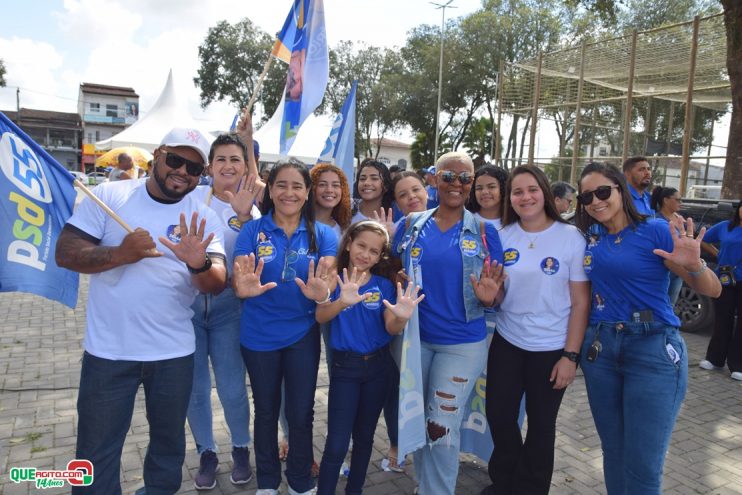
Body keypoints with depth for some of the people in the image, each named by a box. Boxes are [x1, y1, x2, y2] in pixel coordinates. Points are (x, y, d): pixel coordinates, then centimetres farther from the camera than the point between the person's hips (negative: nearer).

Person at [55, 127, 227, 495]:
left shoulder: (202, 217, -2)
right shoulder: (109, 195, -5)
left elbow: (217, 285, -10)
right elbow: (65, 253, -8)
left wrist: (198, 264, -32)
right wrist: (120, 254, -25)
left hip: (174, 353, 2)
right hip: (108, 351, -1)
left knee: (169, 443, 21)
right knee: (97, 449, 14)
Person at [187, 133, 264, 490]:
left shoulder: (252, 208, -1)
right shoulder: (192, 197, -1)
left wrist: (244, 215, -28)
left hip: (228, 309, 0)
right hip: (187, 304, 1)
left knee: (232, 390, 4)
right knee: (195, 390, 10)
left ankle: (241, 449, 30)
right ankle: (207, 453, 33)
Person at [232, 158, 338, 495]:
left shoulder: (322, 234, -4)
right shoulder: (252, 231, -6)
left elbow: (330, 279, -14)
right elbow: (238, 279, -14)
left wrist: (322, 293, -37)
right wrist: (245, 288, -38)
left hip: (303, 334, 0)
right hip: (259, 335, 0)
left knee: (301, 414, 10)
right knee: (266, 411, 18)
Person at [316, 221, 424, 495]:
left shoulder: (384, 285, -1)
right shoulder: (335, 279, -6)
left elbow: (391, 329, -7)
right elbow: (320, 317, -21)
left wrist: (401, 318, -30)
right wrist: (343, 301, -42)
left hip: (378, 365, 3)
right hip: (345, 366, -2)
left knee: (364, 436, 16)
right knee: (337, 444, -5)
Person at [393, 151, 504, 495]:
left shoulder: (484, 231, -5)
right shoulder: (411, 225, 0)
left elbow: (496, 290, -1)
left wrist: (488, 297, -23)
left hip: (462, 344, -2)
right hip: (414, 338, 3)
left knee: (442, 427, 3)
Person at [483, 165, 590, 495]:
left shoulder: (571, 237, -11)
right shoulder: (502, 236, -2)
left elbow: (581, 302, -9)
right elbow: (496, 296, 5)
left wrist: (571, 355, -13)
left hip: (552, 348, -3)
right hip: (506, 342, 3)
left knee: (541, 423, 14)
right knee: (498, 415, 11)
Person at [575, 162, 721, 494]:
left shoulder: (656, 231, -8)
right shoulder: (590, 237, 5)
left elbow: (712, 290, -9)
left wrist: (694, 265, -28)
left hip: (654, 351, -4)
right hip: (600, 348, 5)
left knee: (642, 466, 0)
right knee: (613, 452, 16)